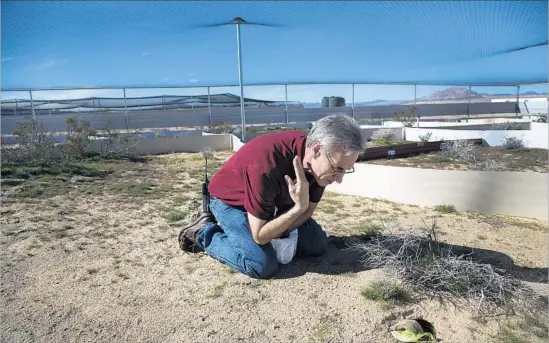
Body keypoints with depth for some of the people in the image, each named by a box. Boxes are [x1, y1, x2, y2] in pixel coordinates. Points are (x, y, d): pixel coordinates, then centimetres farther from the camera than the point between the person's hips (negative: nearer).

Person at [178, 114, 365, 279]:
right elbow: (259, 236, -31)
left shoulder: (322, 160, -20)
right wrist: (298, 207, -40)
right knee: (263, 265, -24)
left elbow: (308, 209, -5)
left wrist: (278, 232, -20)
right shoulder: (267, 166, -42)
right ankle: (205, 233, 1)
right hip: (230, 200, -7)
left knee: (317, 244, 5)